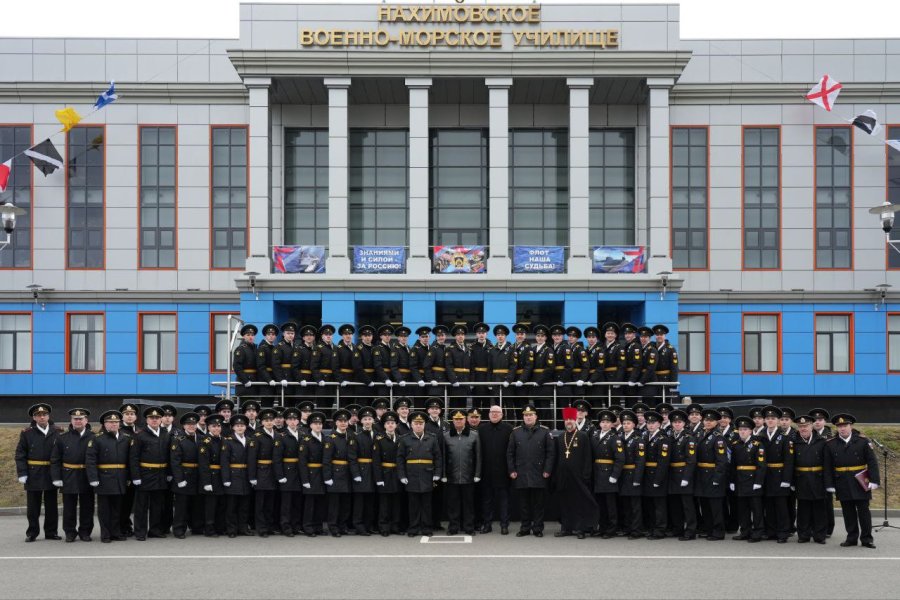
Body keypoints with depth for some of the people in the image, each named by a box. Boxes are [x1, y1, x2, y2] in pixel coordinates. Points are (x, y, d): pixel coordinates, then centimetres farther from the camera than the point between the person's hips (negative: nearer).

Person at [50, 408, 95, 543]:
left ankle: (85, 532, 18)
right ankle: (70, 532, 18)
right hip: (68, 479, 1)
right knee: (69, 507, 7)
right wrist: (56, 478, -5)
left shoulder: (93, 438, -1)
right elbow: (55, 460, 3)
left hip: (87, 478, -1)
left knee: (87, 506, 6)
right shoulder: (62, 438, 4)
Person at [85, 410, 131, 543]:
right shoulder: (97, 440, -2)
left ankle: (116, 532, 20)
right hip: (104, 480, -3)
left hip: (120, 481, 3)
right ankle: (105, 534, 11)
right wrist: (93, 478, -15)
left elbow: (130, 460, 7)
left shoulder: (126, 439, 7)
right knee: (104, 509, 4)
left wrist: (128, 477, 2)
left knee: (117, 507, 11)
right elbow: (90, 460, -8)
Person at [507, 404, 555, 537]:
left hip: (539, 475, -2)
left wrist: (547, 470, -6)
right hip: (521, 475, 2)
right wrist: (511, 470, 1)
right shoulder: (516, 432, 8)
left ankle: (538, 529, 11)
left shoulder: (545, 432, 3)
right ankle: (525, 528, 16)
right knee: (524, 503, 7)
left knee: (538, 503, 3)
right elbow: (510, 453, 9)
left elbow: (551, 452, 0)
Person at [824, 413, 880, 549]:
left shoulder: (862, 441, -1)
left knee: (863, 510, 2)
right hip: (842, 484, 2)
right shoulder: (830, 444, 3)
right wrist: (830, 485, -2)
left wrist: (874, 480, -10)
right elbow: (828, 466, 3)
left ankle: (867, 538, 10)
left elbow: (872, 462, -3)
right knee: (848, 512, 6)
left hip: (860, 482, -1)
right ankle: (852, 538, 14)